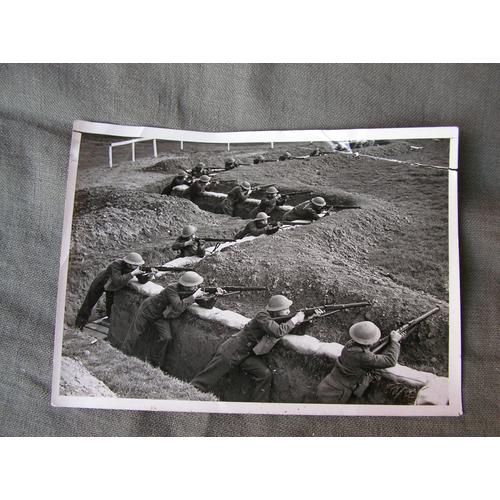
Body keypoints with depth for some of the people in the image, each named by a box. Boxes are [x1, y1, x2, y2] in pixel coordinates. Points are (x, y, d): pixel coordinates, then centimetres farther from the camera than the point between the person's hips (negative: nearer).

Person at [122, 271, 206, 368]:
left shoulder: (192, 291, -16)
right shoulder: (172, 289, -37)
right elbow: (179, 307, -51)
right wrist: (194, 296, -46)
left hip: (161, 316, 6)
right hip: (148, 310, -6)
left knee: (165, 337, -6)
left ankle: (154, 363, 13)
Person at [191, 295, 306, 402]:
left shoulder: (278, 319, 1)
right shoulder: (262, 316, -23)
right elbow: (278, 332, -37)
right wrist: (295, 319, -26)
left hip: (247, 354, 7)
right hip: (231, 351, -7)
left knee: (266, 374, -13)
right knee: (206, 380, -5)